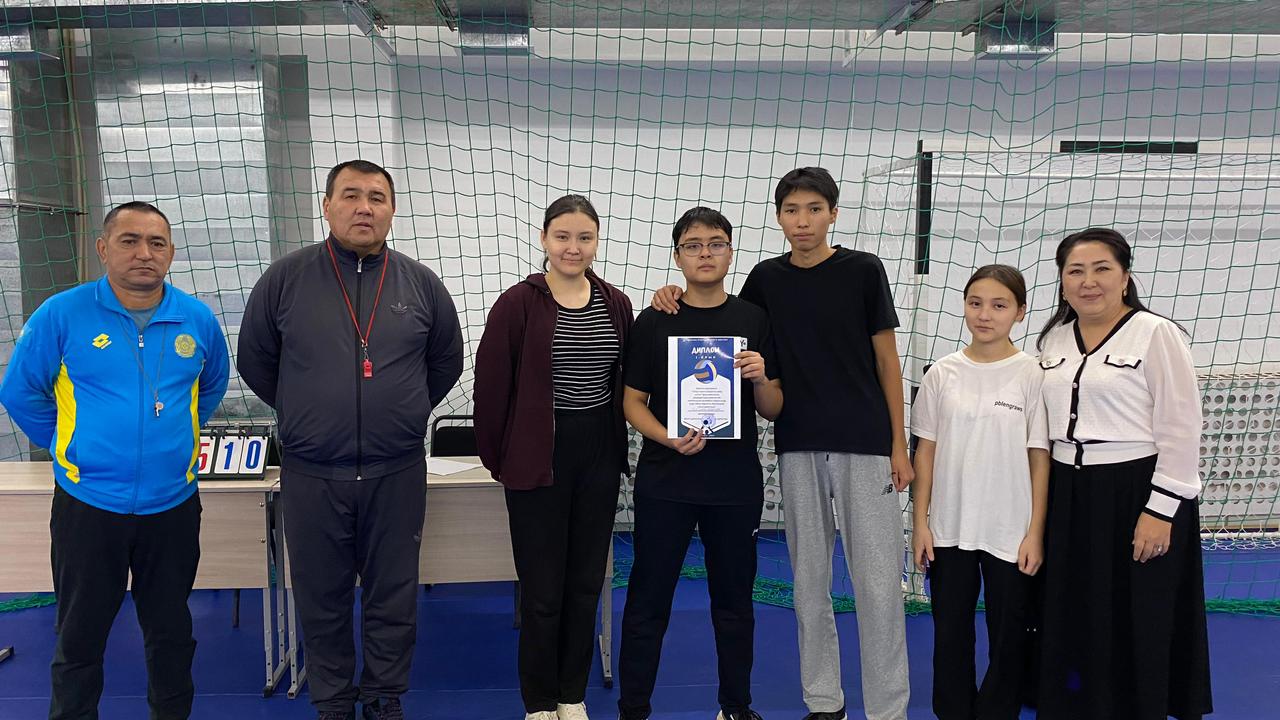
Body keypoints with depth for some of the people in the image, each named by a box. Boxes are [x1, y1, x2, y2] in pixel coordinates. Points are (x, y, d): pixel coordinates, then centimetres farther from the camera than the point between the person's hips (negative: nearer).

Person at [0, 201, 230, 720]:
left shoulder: (197, 319, -1)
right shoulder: (62, 315, -9)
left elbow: (214, 384, 17)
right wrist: (69, 446, 3)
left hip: (173, 505, 2)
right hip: (88, 505, -2)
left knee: (171, 632, 17)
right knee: (79, 638, 12)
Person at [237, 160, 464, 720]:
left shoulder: (421, 284, 1)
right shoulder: (285, 279, -3)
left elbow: (445, 362, 14)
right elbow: (255, 361, 8)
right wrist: (304, 413, 11)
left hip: (397, 474, 1)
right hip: (311, 475, 0)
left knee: (393, 597, 11)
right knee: (321, 601, 11)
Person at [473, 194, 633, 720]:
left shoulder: (615, 304, 4)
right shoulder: (518, 303, -9)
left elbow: (626, 381, 11)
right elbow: (491, 385, -7)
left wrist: (619, 449, 8)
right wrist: (497, 457, -4)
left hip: (600, 459, 4)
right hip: (538, 460, -4)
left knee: (586, 585, 14)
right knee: (542, 591, 4)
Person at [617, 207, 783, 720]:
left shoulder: (754, 321, 4)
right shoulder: (654, 322, 1)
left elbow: (772, 410, 6)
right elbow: (633, 403, 2)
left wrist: (760, 378, -15)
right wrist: (669, 438, -17)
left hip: (736, 482, 2)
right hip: (665, 482, -1)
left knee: (734, 600, 13)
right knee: (648, 601, 4)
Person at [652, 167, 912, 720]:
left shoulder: (863, 270, -2)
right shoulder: (767, 278, 7)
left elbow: (887, 360, 0)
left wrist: (899, 444, -3)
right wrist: (678, 299, -2)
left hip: (864, 444, -3)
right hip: (798, 447, 3)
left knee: (877, 580, -1)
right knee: (809, 579, 10)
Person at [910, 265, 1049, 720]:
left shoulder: (1031, 374, -5)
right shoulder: (942, 373, 0)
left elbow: (1039, 458, -4)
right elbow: (926, 451, 3)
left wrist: (1035, 532, -6)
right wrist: (920, 523, 0)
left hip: (1011, 532, -2)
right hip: (948, 529, 2)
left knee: (1008, 640, 10)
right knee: (950, 635, 12)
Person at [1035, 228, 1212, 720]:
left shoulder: (1157, 335, -8)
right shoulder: (1053, 340, 9)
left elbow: (1180, 431, -11)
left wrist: (1160, 511, -16)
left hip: (1138, 496, -5)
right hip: (1068, 499, 6)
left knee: (1135, 630, 4)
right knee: (1069, 622, 12)